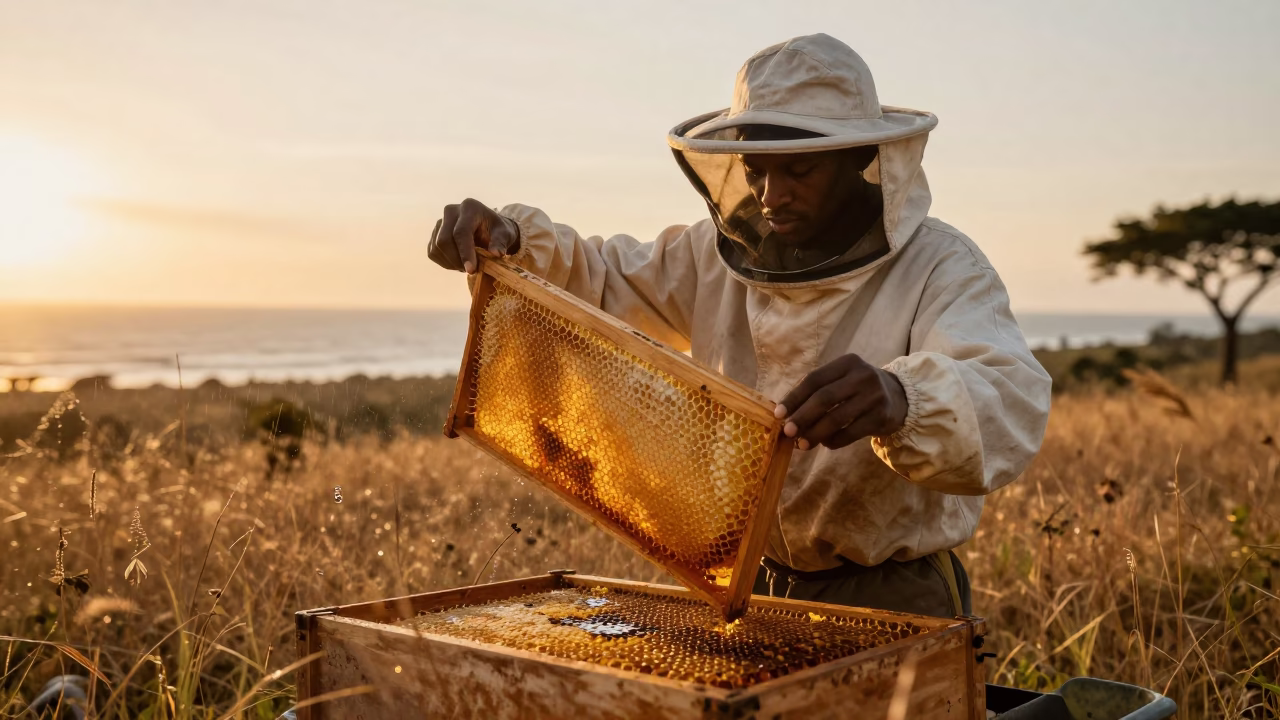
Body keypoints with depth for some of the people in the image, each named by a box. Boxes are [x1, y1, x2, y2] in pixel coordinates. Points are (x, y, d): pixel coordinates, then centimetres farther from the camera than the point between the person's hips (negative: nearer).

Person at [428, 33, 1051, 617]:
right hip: (752, 584, 4)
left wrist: (901, 401, -55)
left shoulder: (940, 267, -16)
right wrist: (509, 240, -10)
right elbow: (603, 281, 11)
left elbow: (1008, 406, -32)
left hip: (891, 598, -4)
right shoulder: (723, 254, 1)